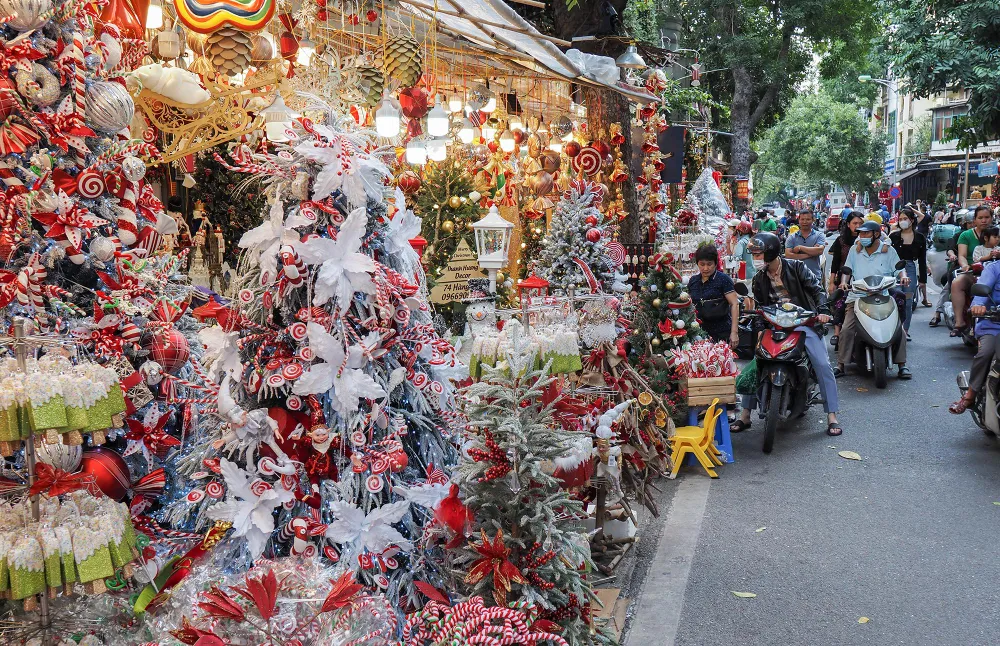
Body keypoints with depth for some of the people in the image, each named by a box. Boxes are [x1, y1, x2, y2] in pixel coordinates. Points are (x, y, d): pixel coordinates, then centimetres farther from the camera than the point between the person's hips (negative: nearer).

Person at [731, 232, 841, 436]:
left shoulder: (795, 267, -6)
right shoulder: (759, 279, 6)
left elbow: (817, 288, -6)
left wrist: (821, 311, -20)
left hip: (804, 322, -3)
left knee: (823, 364, -14)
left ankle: (832, 416, -4)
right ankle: (745, 415, 1)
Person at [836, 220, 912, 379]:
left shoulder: (888, 251, 7)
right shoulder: (855, 250, 13)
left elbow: (899, 269, 4)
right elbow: (847, 269, 14)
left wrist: (903, 276, -18)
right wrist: (844, 281, -6)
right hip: (858, 297, 1)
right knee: (846, 329, -16)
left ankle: (902, 365, -3)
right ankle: (841, 365, -10)